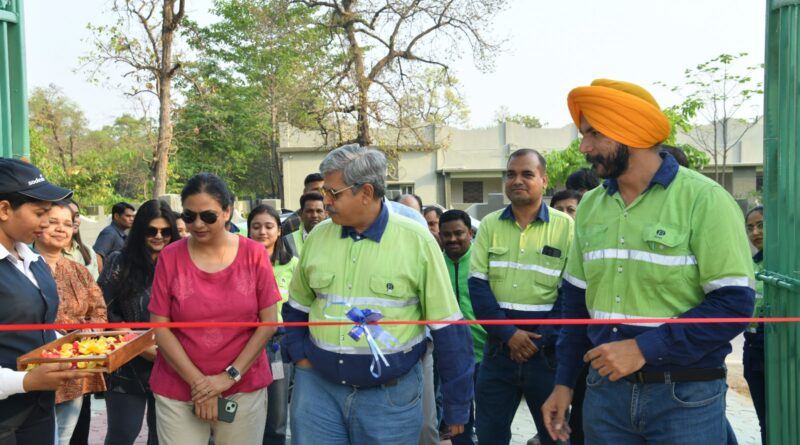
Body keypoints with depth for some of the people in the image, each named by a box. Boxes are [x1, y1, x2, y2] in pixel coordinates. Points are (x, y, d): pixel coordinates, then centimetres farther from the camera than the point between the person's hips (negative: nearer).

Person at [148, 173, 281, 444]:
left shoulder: (254, 254, -3)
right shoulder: (170, 257, -3)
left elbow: (268, 322, -4)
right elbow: (159, 328, -4)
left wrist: (230, 376, -9)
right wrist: (197, 381, -9)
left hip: (244, 388, 0)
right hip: (178, 389, 0)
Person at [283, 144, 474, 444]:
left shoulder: (416, 240, -9)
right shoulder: (317, 237, 2)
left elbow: (447, 328, -6)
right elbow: (296, 308, 18)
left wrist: (457, 406, -4)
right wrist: (300, 357, 4)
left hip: (391, 394, -3)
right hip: (318, 386, 3)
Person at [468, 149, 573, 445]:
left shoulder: (565, 226, -2)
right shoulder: (489, 225, 5)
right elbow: (478, 286, -1)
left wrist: (541, 340, -13)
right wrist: (508, 334, -12)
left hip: (547, 350, -2)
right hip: (500, 346, 2)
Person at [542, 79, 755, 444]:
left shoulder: (704, 199, -12)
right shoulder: (590, 206, 4)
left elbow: (734, 303, -16)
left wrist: (644, 349, -22)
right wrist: (564, 382, 10)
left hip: (686, 396, -4)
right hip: (605, 389, 5)